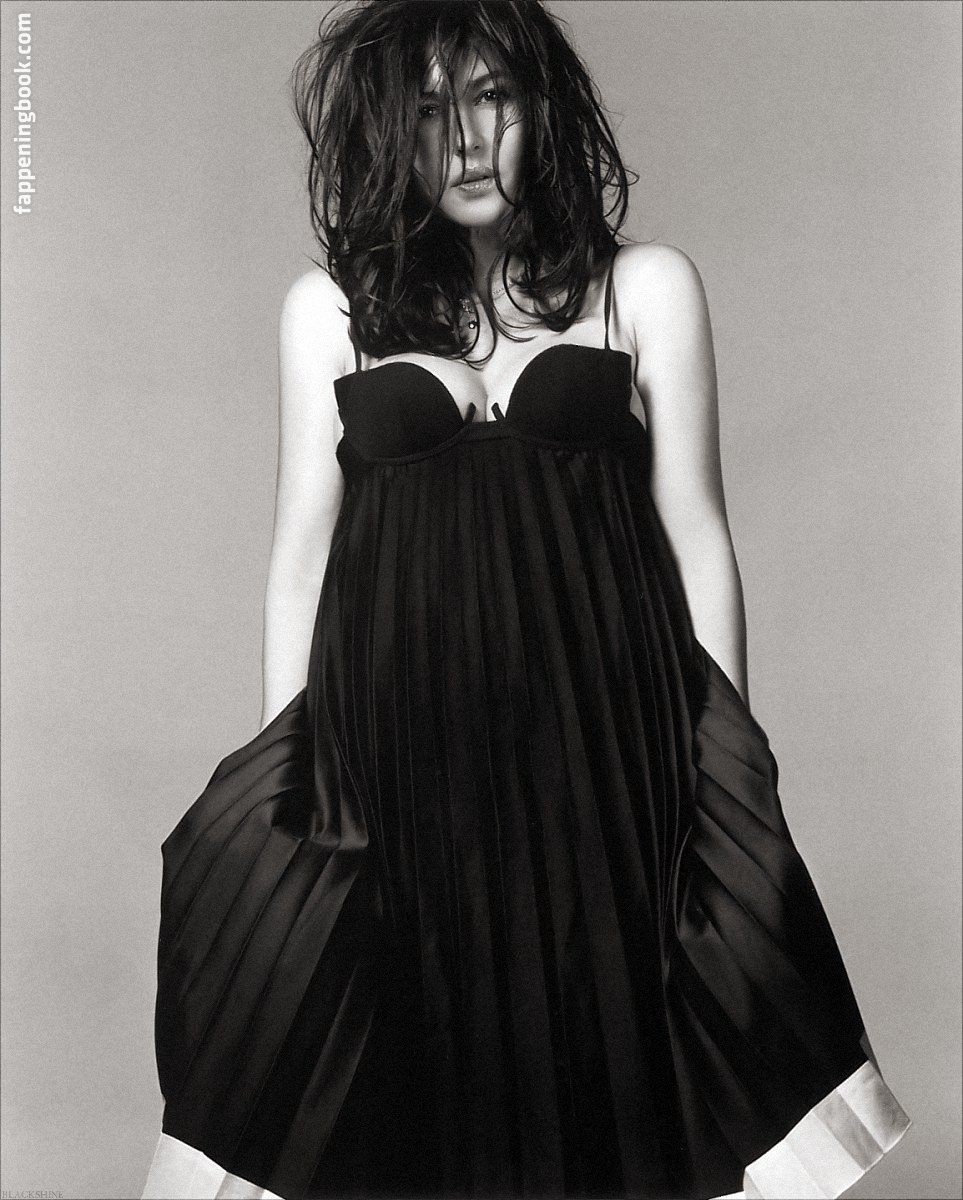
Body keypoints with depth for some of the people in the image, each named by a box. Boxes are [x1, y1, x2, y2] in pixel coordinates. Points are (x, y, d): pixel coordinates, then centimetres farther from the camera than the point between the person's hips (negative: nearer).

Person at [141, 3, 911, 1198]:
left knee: (599, 1063, 7)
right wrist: (280, 775, 5)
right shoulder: (330, 308, 8)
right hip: (394, 753, 1)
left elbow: (696, 533, 4)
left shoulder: (646, 286, 6)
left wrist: (730, 775, 1)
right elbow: (301, 553, 8)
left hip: (602, 749, 0)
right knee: (404, 1089, 9)